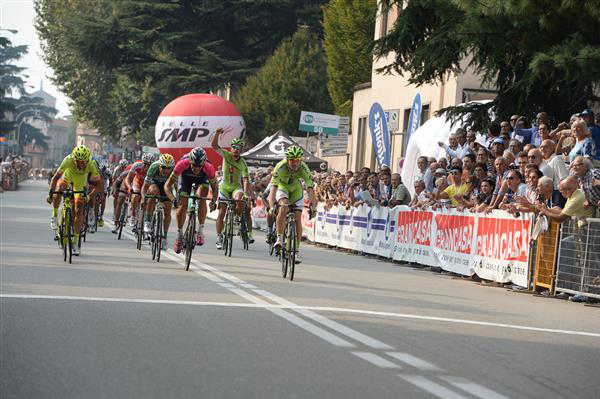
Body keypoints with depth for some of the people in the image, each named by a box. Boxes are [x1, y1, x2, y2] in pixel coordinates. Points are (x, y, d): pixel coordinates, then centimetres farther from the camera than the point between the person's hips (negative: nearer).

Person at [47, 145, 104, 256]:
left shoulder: (91, 165, -35)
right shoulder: (68, 161, -38)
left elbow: (99, 185, -30)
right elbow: (56, 177, -35)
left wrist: (90, 196, -44)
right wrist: (51, 193, -46)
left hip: (80, 183, 0)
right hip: (67, 176, 0)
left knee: (79, 211, -6)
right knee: (59, 188, -34)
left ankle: (75, 243, 2)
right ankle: (54, 216, -13)